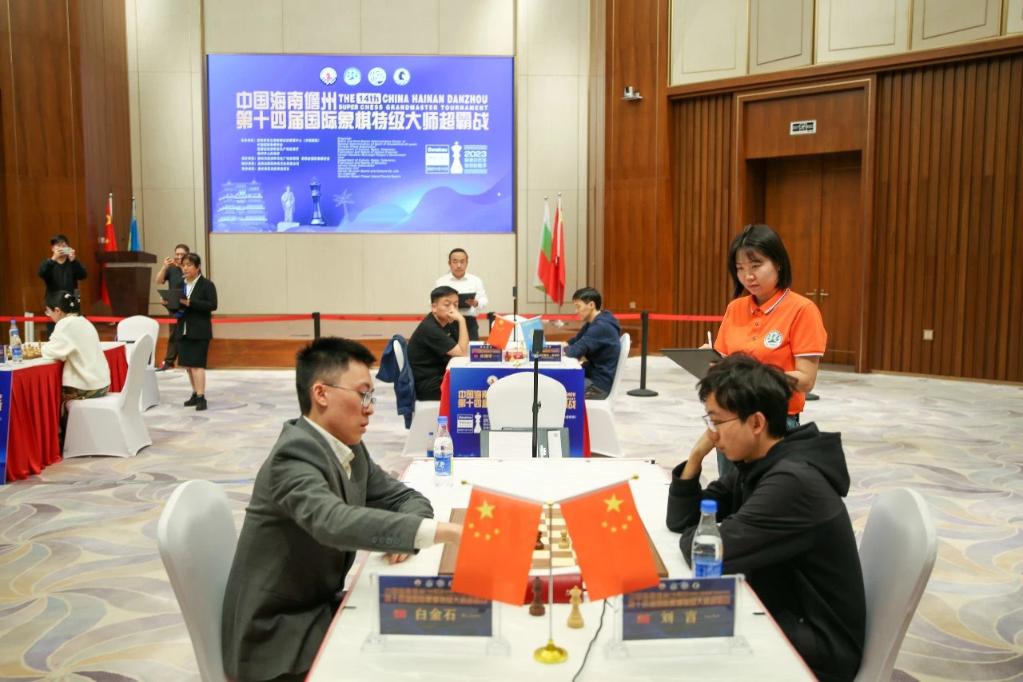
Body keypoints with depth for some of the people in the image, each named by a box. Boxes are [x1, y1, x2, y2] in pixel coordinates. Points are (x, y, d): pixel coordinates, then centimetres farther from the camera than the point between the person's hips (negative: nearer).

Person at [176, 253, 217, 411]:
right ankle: (195, 393, 21)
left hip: (199, 331, -6)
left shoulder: (207, 285, -6)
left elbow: (212, 305, -16)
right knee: (188, 364, 9)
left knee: (197, 364, -10)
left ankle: (201, 397, -8)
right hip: (183, 330, 6)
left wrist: (190, 303, -24)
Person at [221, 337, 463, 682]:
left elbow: (405, 497, 8)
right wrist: (444, 531, -46)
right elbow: (334, 523, -40)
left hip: (319, 607, 7)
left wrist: (404, 534, -16)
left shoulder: (351, 450, 1)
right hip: (279, 635, -7)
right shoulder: (295, 454, -24)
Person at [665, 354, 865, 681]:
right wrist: (696, 455, -9)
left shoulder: (793, 482, -27)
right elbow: (680, 520, 4)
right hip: (779, 616, 8)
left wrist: (691, 536, -5)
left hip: (817, 648, -8)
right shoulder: (753, 464, 1)